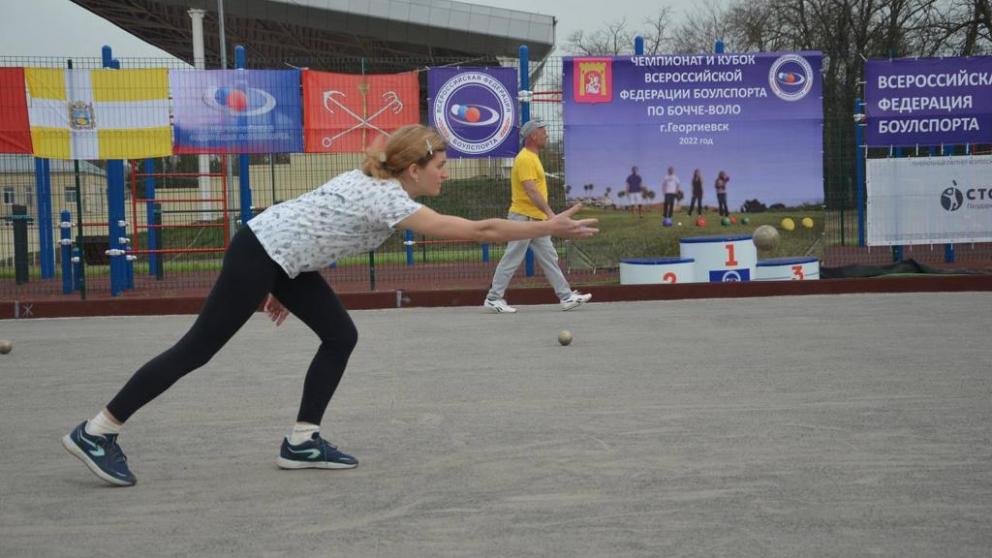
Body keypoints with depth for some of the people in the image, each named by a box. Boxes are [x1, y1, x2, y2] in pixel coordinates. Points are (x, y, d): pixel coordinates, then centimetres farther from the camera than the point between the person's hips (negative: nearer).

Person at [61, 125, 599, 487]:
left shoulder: (376, 184, 7)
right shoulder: (388, 199, -22)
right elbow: (478, 230, -26)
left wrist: (285, 286, 22)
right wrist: (550, 227, -21)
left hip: (280, 258, 10)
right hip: (257, 256, -10)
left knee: (340, 337, 6)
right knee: (197, 350, -5)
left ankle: (301, 442, 11)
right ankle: (96, 431, 2)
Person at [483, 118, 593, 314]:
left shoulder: (532, 158, 16)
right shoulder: (525, 159, -16)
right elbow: (532, 191, -25)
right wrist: (550, 213, -31)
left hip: (536, 220, 10)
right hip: (524, 218, -10)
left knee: (549, 258, 9)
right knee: (512, 259, -4)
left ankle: (567, 297, 10)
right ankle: (493, 299, 3)